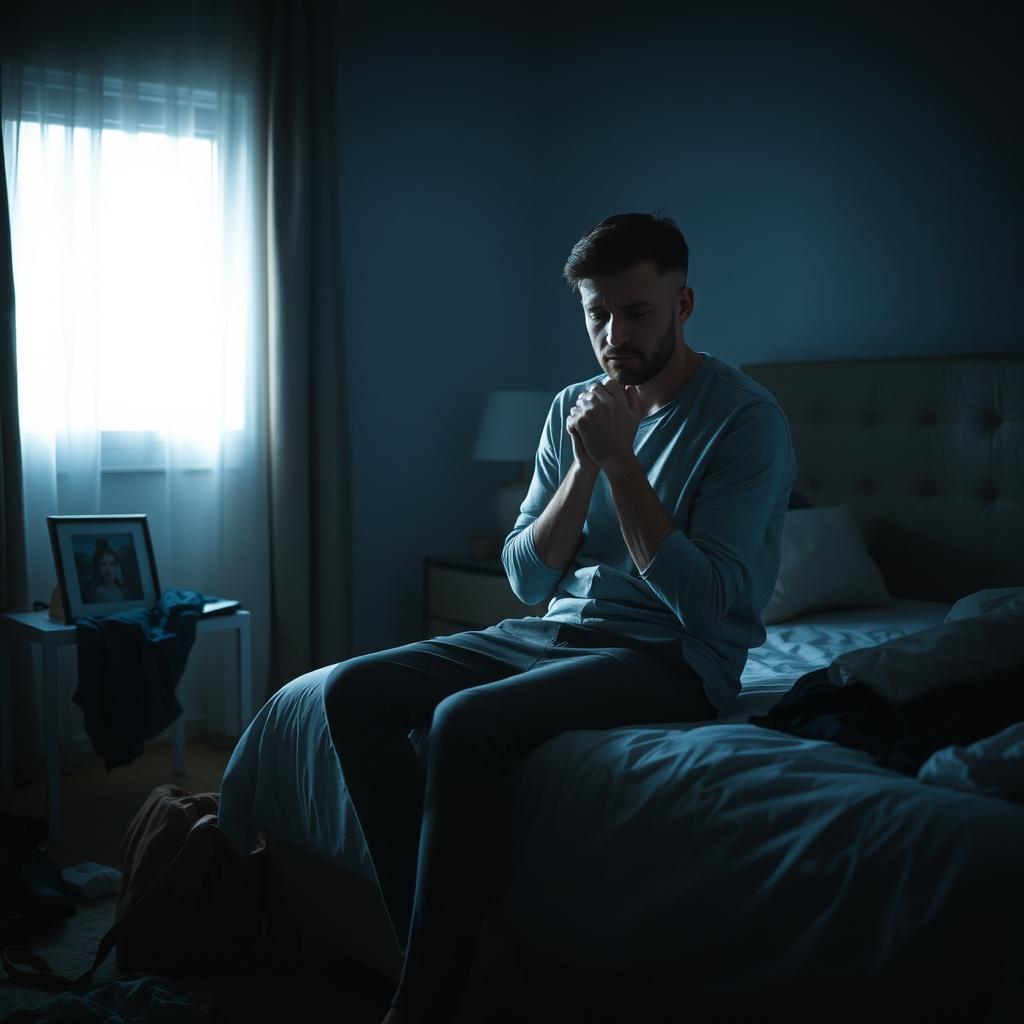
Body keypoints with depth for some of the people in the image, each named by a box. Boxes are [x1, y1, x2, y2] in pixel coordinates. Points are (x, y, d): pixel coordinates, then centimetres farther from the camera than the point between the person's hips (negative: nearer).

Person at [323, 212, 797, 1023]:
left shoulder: (747, 418, -9)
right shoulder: (574, 409, 9)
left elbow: (703, 599, -18)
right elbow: (528, 579, 5)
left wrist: (620, 461, -19)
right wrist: (585, 466, -10)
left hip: (673, 659, -7)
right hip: (555, 632, 7)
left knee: (466, 721, -31)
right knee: (351, 692, -10)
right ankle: (433, 946, -10)